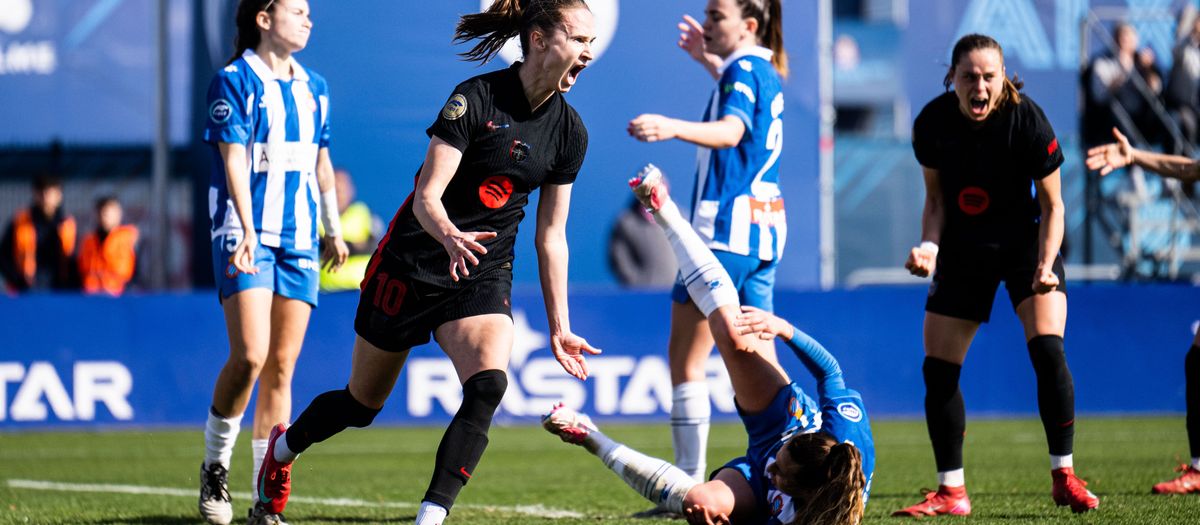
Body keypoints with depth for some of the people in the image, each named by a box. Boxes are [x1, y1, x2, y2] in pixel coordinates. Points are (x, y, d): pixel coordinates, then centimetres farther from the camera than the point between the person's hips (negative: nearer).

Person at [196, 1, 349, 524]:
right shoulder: (234, 82, -3)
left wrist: (334, 229, 27)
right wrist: (248, 232, -23)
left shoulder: (313, 88, 14)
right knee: (249, 357, -17)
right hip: (246, 237, -5)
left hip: (300, 243, 5)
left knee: (281, 368, 1)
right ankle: (214, 467, 5)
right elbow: (234, 160, -12)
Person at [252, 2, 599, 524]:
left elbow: (551, 235, 5)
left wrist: (559, 326, 4)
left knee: (487, 387, -25)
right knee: (363, 402, 11)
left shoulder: (569, 131, -2)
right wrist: (450, 236, -44)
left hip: (483, 277, 4)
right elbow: (426, 196, -23)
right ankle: (284, 446, 43)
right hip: (412, 265, -4)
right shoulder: (474, 98, -19)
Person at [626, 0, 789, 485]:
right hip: (764, 231, 9)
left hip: (726, 226, -9)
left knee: (685, 361, -5)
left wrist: (674, 128, -49)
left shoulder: (742, 69, -11)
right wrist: (710, 61, 51)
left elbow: (731, 130, -33)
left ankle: (689, 485, -9)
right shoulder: (766, 72, 16)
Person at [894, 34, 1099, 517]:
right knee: (938, 368, -2)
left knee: (1047, 350, -22)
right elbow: (936, 199, 1)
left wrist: (1045, 266, -26)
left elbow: (1052, 205, -12)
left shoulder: (1028, 121, -22)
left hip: (1024, 239, -3)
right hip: (963, 249, 3)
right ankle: (951, 492, 10)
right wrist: (929, 247, -17)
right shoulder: (932, 123, -14)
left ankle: (1064, 477, -10)